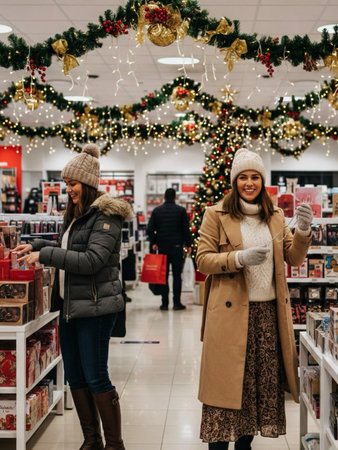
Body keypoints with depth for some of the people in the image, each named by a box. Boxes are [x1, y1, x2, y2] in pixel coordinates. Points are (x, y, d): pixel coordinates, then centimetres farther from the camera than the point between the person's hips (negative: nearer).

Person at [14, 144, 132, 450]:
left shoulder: (105, 216, -13)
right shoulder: (76, 215, 15)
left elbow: (91, 260, -21)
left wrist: (45, 254, -20)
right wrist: (37, 245, 15)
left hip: (95, 307, -9)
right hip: (70, 305, 9)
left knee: (95, 377, -4)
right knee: (75, 377, 12)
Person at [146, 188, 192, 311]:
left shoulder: (156, 210, 4)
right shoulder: (181, 210, -2)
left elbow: (150, 229, 1)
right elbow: (186, 229, -3)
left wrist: (153, 243, 11)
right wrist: (188, 244, 5)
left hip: (162, 247, 2)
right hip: (177, 246, -2)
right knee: (177, 275, 3)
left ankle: (164, 303, 6)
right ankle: (177, 303, 2)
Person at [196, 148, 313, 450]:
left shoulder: (276, 217, 14)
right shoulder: (216, 215, 0)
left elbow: (294, 258, 11)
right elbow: (203, 260, -5)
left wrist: (303, 232, -8)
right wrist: (239, 259, -19)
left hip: (268, 311, 5)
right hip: (231, 312, -4)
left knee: (265, 381, 9)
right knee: (227, 381, -2)